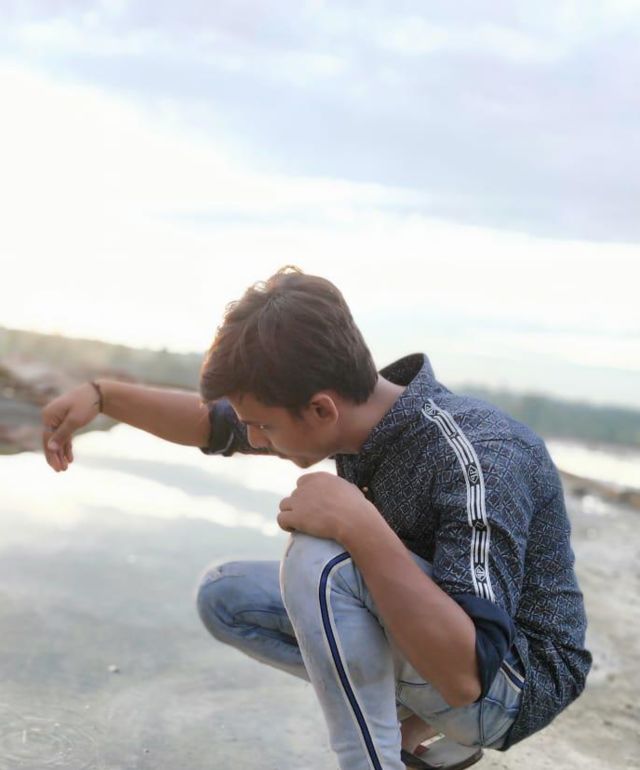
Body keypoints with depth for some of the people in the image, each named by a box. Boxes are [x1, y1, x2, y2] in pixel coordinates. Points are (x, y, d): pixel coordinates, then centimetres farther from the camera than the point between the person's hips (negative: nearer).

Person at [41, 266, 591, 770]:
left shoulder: (477, 460, -32)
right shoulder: (354, 411, -8)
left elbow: (467, 676, -38)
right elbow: (217, 425, 8)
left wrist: (361, 529, -40)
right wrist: (101, 394, 0)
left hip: (521, 681, -8)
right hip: (430, 631, 8)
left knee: (321, 559, -31)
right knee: (223, 594, 6)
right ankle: (422, 724, 5)